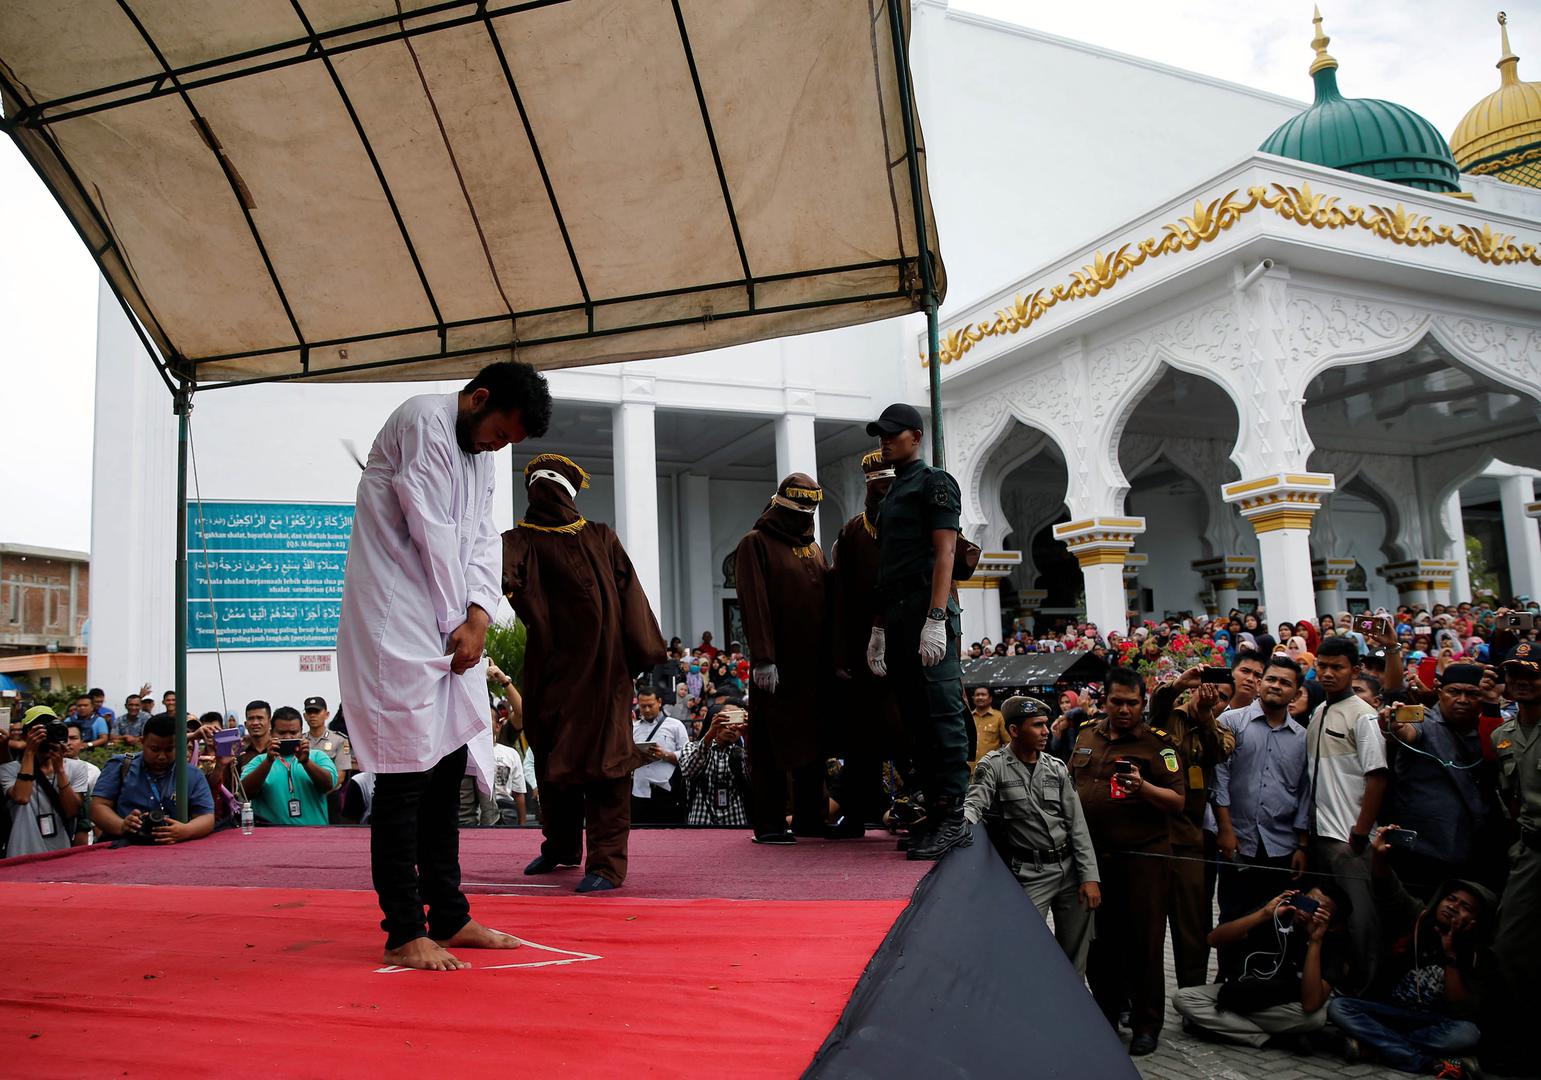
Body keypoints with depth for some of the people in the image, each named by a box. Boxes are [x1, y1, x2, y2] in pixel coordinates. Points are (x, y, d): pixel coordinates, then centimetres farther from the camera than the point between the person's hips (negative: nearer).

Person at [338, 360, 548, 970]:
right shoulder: (424, 421, -10)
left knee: (447, 767, 10)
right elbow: (430, 531, -14)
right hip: (399, 625, -9)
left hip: (451, 628, 9)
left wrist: (479, 615, -4)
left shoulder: (479, 454, 18)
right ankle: (404, 933, 0)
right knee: (405, 771, -7)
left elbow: (482, 539, 12)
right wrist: (458, 622, -8)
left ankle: (449, 917, 18)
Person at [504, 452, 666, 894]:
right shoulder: (521, 540, 8)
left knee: (604, 755, -6)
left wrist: (644, 655, -1)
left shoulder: (601, 538, 13)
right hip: (550, 667, 1)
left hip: (602, 666, -1)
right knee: (552, 757, 11)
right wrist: (498, 578, -41)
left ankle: (607, 860, -5)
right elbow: (502, 565, -16)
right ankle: (561, 845, 31)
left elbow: (630, 597, 8)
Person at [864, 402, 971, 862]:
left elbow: (945, 553, -11)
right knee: (916, 717, 9)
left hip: (928, 613, -9)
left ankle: (953, 818, -6)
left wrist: (936, 618, -20)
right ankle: (934, 814, 14)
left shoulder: (934, 482, -1)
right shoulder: (891, 493, 24)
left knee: (941, 712, -9)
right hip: (897, 617, 9)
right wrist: (880, 627, 20)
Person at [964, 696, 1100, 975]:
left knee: (1075, 952, 11)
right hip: (1029, 874, -4)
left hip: (1070, 867, 4)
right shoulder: (993, 766, -5)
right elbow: (973, 805, -16)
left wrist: (1090, 876, 1)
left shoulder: (1057, 768, 7)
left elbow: (1077, 825, 7)